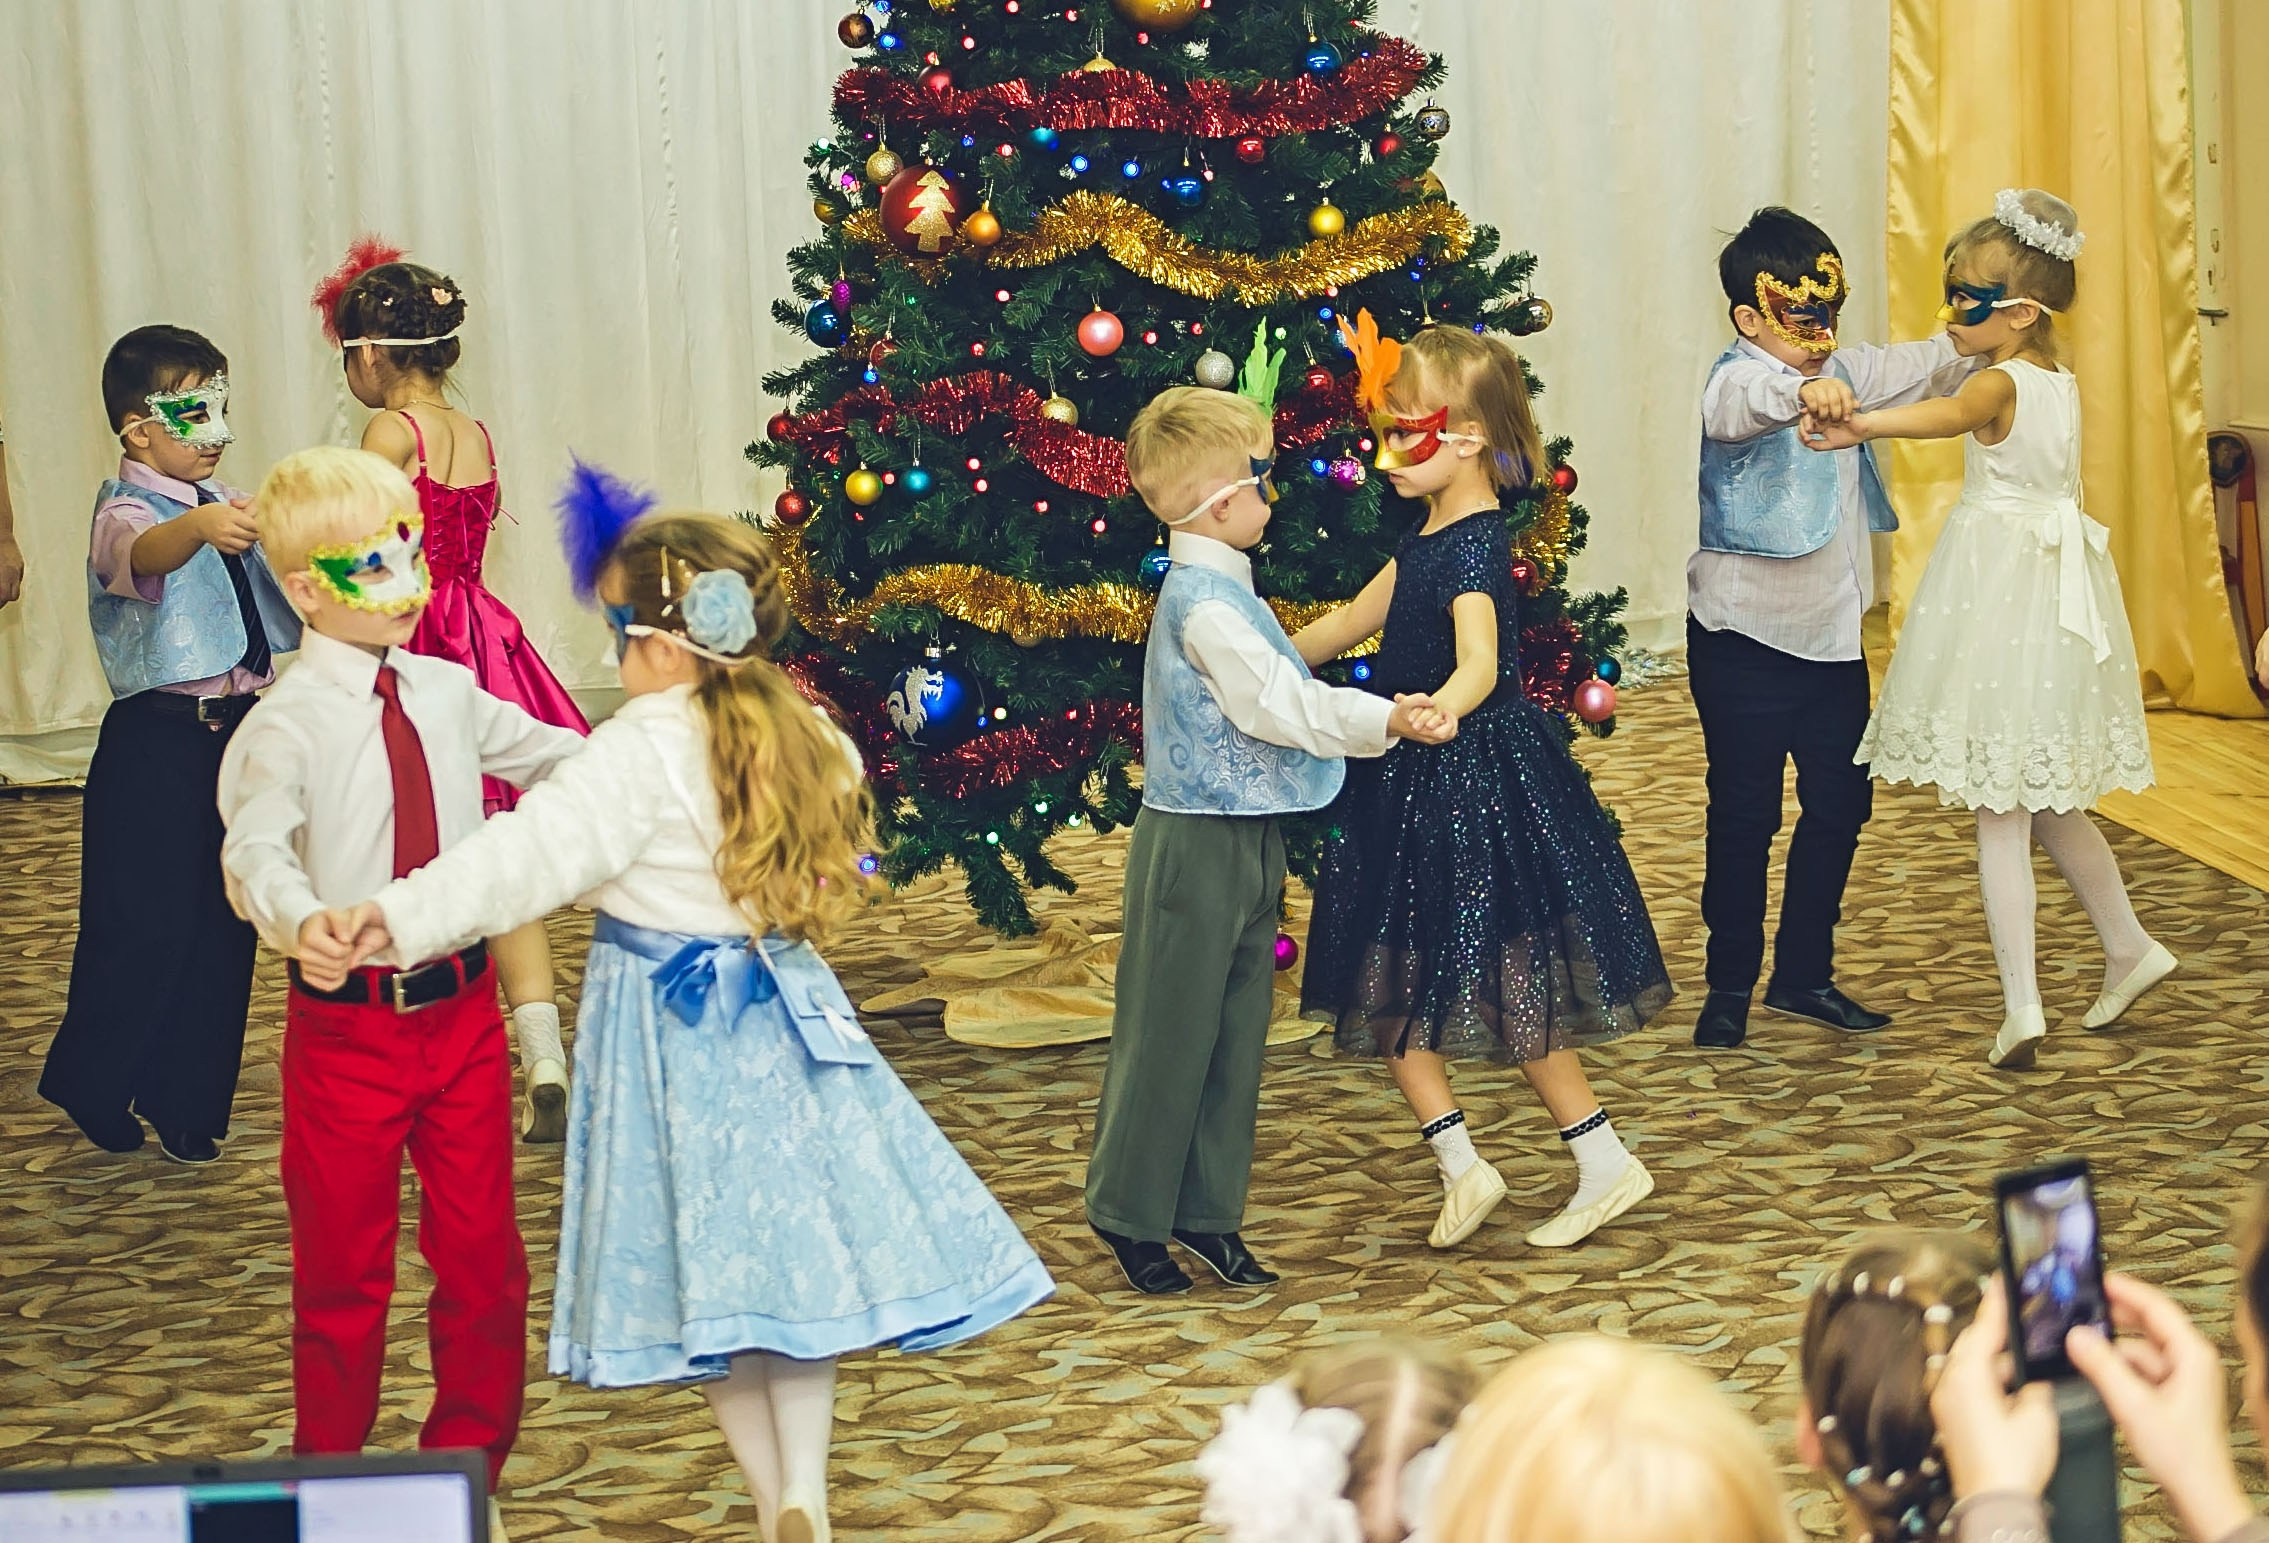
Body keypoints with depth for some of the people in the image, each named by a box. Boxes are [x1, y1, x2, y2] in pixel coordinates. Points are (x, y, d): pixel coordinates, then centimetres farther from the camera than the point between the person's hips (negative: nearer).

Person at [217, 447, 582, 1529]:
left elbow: (548, 757, 19)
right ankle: (331, 1471, 22)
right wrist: (300, 924, -48)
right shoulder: (287, 725, -14)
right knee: (344, 1265, 7)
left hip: (461, 1008, 5)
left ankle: (471, 1453, 30)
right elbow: (256, 848, -28)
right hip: (345, 1023, -5)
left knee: (481, 1248, 13)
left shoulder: (448, 693, 4)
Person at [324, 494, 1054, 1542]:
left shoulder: (645, 751, -17)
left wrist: (408, 913, -33)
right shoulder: (803, 737, 3)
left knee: (709, 1268, 5)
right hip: (780, 1008, 6)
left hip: (667, 1024, -5)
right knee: (788, 1244, 11)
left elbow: (534, 852, -27)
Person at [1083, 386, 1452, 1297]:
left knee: (1234, 1032, 13)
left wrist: (1375, 716, 25)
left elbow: (1274, 697, 20)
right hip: (1196, 845, -10)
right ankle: (1130, 1214, 13)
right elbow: (1278, 705, -25)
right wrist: (1382, 719, -28)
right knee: (1169, 1033, 1)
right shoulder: (1202, 601, -20)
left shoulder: (1219, 588, 12)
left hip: (1244, 843, 10)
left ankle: (1206, 1212, 22)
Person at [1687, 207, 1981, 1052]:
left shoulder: (1847, 371, 8)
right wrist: (1800, 392, -63)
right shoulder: (1741, 379, -18)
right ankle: (1730, 987, 13)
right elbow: (1735, 405, -42)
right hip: (1745, 640, -8)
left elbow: (1923, 367, 20)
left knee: (1841, 805, 12)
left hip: (1832, 634, 8)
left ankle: (1804, 975, 24)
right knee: (1744, 816, 2)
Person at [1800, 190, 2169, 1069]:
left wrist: (1861, 426, -56)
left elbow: (1953, 415, -39)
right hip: (2059, 592, 8)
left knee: (1999, 815, -5)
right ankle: (2129, 948, 30)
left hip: (1997, 594, -8)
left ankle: (2022, 1009, -8)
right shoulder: (2062, 383, 10)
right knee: (2048, 801, 22)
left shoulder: (1998, 383, -15)